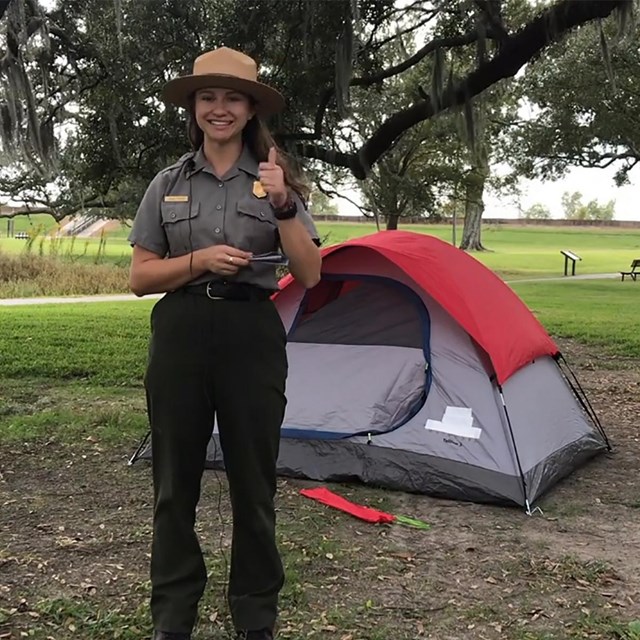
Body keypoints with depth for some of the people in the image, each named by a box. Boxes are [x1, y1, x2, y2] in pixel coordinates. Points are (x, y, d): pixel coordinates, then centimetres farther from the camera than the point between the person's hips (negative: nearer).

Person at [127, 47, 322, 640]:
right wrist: (199, 261, -12)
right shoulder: (167, 184, 6)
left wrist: (283, 206, -15)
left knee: (252, 483, 6)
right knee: (175, 481, 8)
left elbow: (309, 275, -3)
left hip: (252, 336, -1)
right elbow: (139, 277, 4)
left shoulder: (276, 181, 4)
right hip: (179, 336, 1)